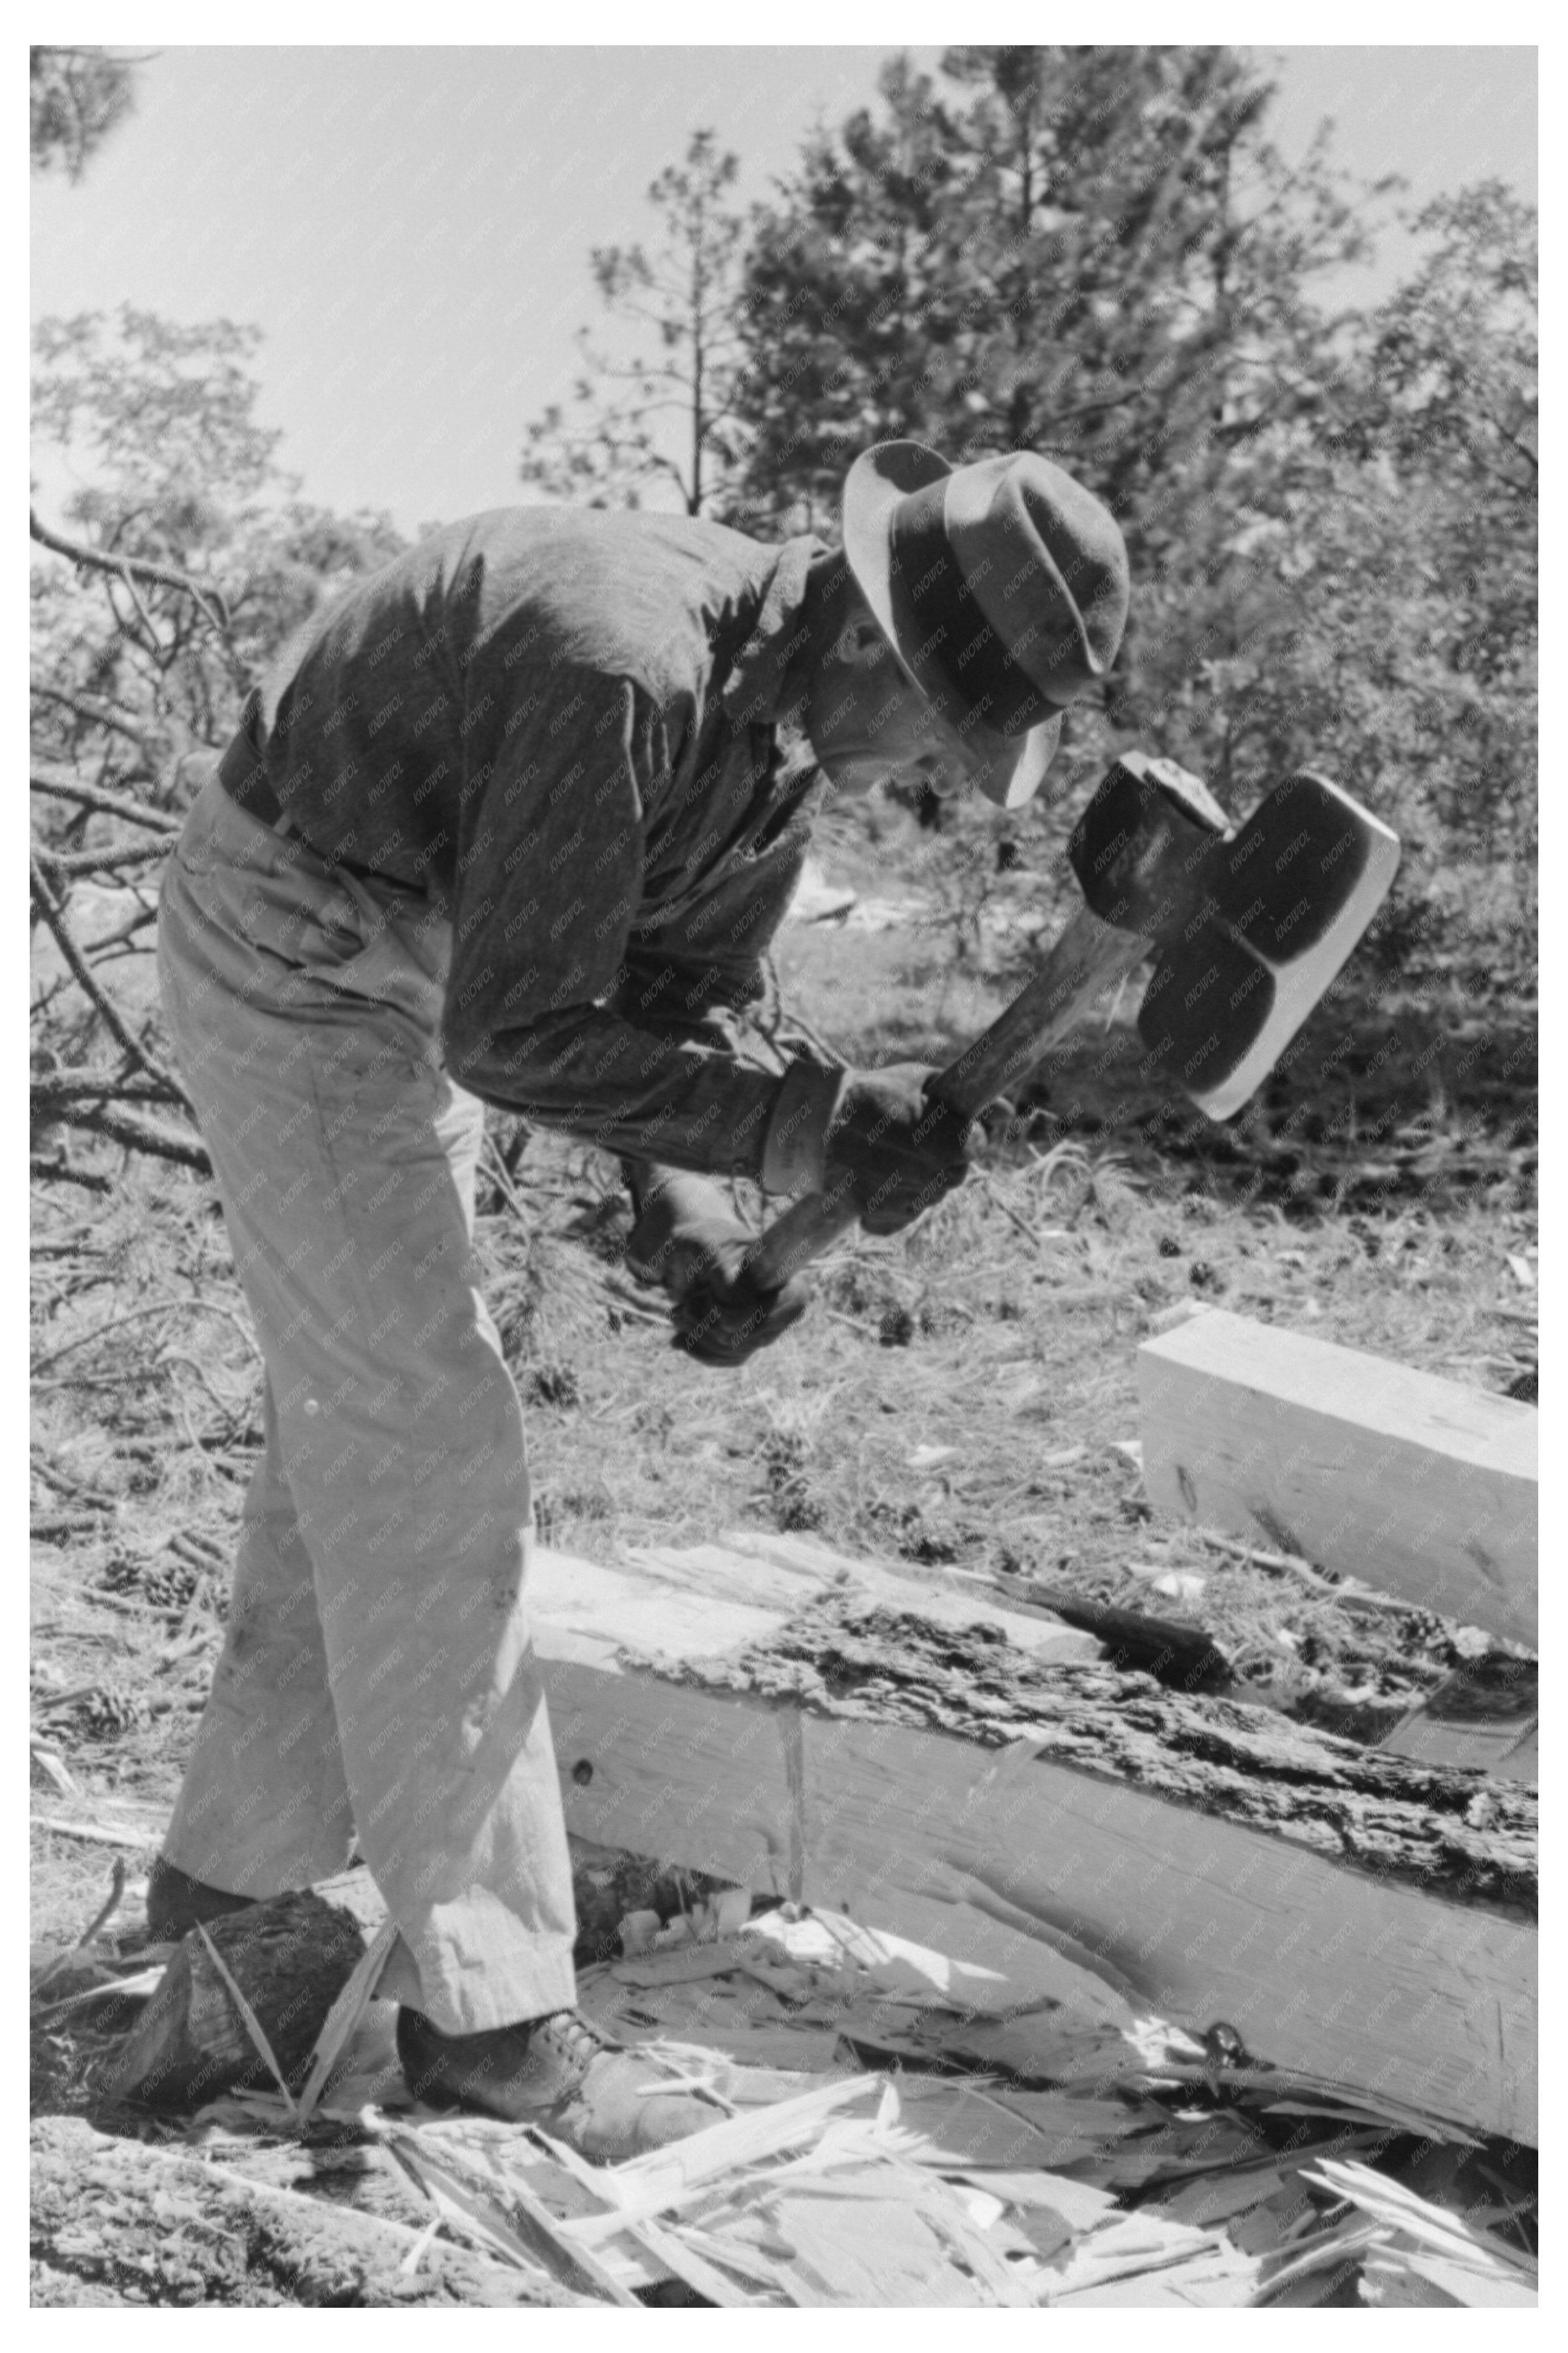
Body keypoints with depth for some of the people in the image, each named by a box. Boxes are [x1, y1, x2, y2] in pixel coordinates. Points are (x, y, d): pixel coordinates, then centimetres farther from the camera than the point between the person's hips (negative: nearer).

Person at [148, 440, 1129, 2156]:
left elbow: (682, 993, 2)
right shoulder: (626, 669, -33)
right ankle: (489, 2015, -2)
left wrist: (687, 1212, -13)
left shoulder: (793, 724, -4)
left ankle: (234, 1878, 30)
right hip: (289, 947, -9)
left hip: (418, 970, 10)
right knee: (431, 1452, -10)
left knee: (358, 1432, 15)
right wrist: (808, 1126, -32)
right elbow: (518, 1035, -32)